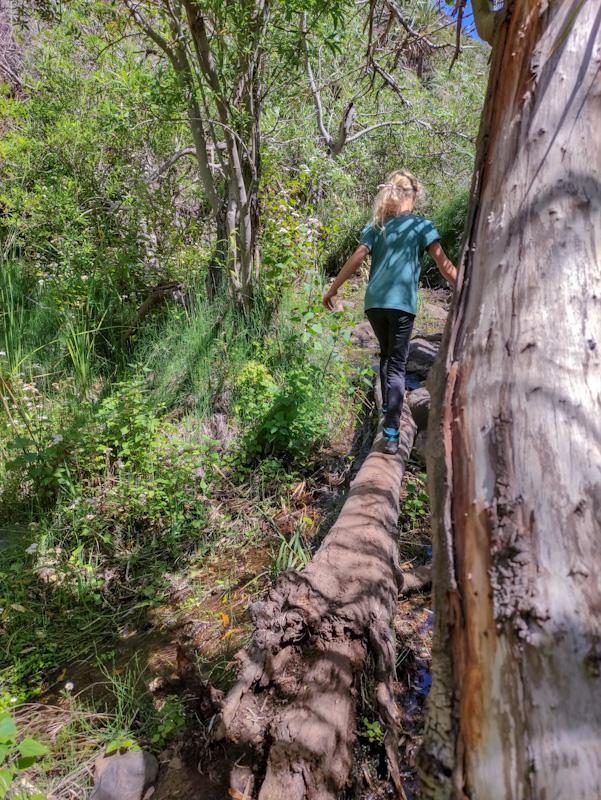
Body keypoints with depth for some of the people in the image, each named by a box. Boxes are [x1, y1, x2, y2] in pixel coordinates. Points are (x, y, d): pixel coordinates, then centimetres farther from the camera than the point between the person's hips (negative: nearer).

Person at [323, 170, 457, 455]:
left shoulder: (377, 226, 12)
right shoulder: (422, 225, 3)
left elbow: (355, 260, 5)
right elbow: (444, 264, -3)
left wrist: (332, 290, 12)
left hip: (374, 303, 4)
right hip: (402, 304, -3)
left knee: (386, 355, 24)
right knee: (397, 364, -2)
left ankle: (388, 408, 32)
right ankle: (391, 433, -11)